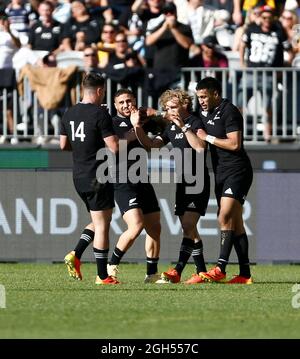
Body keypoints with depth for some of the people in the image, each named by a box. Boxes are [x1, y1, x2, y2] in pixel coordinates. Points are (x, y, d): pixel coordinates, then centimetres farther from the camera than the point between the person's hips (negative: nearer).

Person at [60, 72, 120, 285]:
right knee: (102, 225, -2)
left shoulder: (70, 114, 8)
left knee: (99, 222, 20)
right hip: (97, 178, -7)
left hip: (79, 178, 7)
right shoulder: (100, 114, -14)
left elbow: (64, 145, 17)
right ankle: (103, 276, -1)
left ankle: (76, 255, 4)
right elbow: (114, 147, -19)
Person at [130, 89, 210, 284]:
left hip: (198, 182, -9)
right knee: (189, 230, 8)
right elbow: (151, 144, 13)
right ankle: (202, 272, 13)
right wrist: (138, 127, -2)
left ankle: (177, 272, -22)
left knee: (188, 225, -15)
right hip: (182, 182, 9)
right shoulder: (172, 127, 13)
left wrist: (183, 126, -28)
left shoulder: (195, 122, -10)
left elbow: (200, 145, -26)